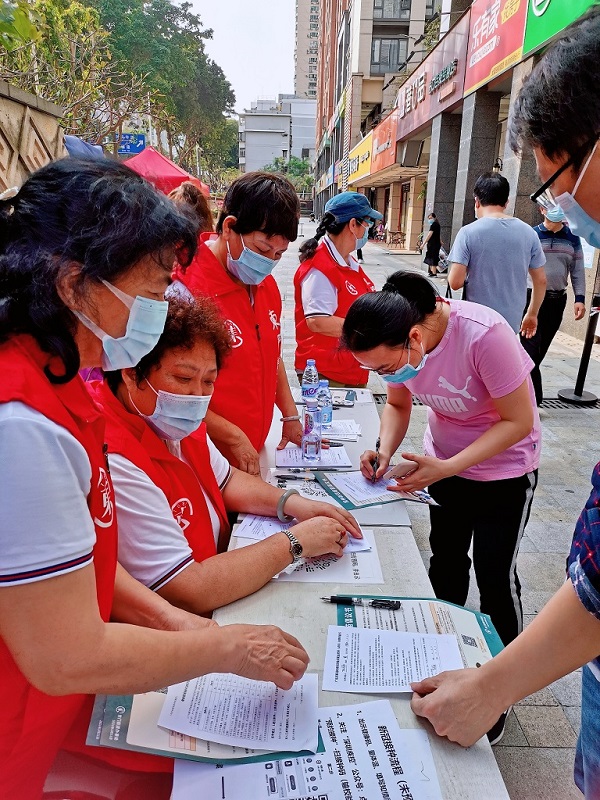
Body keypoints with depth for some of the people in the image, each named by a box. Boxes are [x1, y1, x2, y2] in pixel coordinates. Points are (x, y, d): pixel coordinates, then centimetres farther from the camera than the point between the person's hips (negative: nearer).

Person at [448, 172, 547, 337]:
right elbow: (540, 281, 7)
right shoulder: (528, 233, 2)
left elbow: (455, 282, -14)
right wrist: (532, 315, 21)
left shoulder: (468, 232, -10)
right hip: (511, 323, 3)